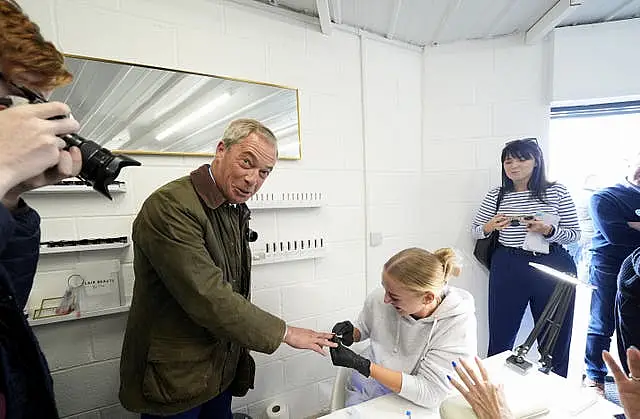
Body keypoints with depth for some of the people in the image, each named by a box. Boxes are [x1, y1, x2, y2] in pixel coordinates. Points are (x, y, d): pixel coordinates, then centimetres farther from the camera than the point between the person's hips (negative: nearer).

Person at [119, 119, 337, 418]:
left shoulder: (237, 209, 3)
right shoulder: (170, 206, -25)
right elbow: (209, 299, -30)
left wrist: (240, 357, 10)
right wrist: (285, 333, -21)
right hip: (175, 379, -7)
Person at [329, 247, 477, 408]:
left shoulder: (459, 323, -22)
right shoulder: (378, 298, -13)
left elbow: (429, 394, -24)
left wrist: (362, 365, -28)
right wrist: (352, 335, -14)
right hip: (364, 393, 2)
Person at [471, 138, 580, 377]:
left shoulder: (557, 192, 1)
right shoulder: (496, 195, 4)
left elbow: (575, 234, 2)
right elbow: (475, 231, 10)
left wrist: (549, 231, -17)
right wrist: (490, 227, -12)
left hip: (552, 267, 0)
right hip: (508, 268, 1)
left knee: (555, 337, 12)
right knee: (501, 335, 7)